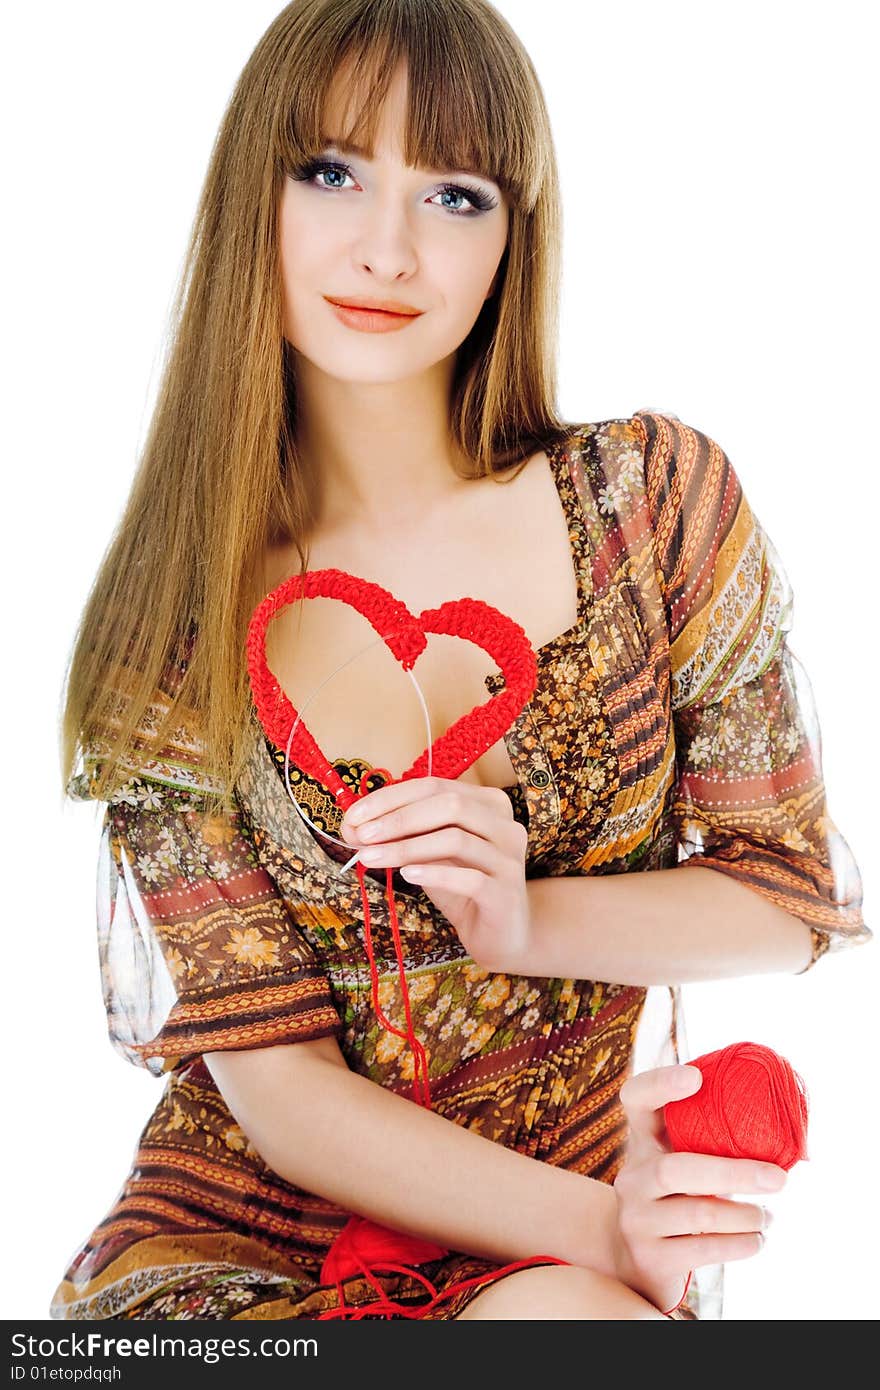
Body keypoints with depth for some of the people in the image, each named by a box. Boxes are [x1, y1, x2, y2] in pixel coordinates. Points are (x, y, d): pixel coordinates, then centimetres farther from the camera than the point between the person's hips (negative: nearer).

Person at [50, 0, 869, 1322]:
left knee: (558, 1327, -31)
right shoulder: (171, 620, -4)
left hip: (573, 1248, 0)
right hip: (247, 1223, 0)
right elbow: (268, 1066, -7)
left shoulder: (658, 493, -4)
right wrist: (589, 1224, -21)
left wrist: (527, 921, -16)